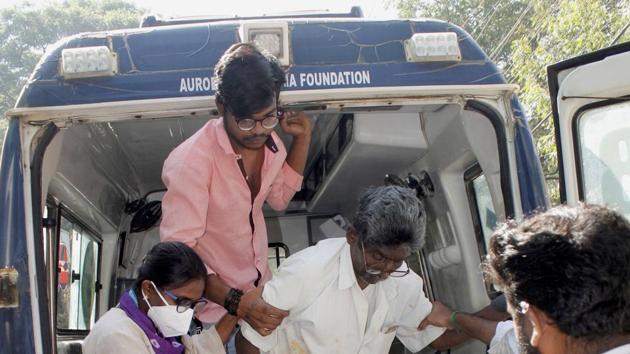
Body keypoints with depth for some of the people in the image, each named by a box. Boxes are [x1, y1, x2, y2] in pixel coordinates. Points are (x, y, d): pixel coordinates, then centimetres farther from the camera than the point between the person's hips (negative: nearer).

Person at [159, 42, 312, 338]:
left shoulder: (268, 139, -9)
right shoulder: (192, 161, -30)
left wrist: (301, 139, -2)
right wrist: (235, 301, -41)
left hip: (257, 287, 7)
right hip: (213, 301, -6)